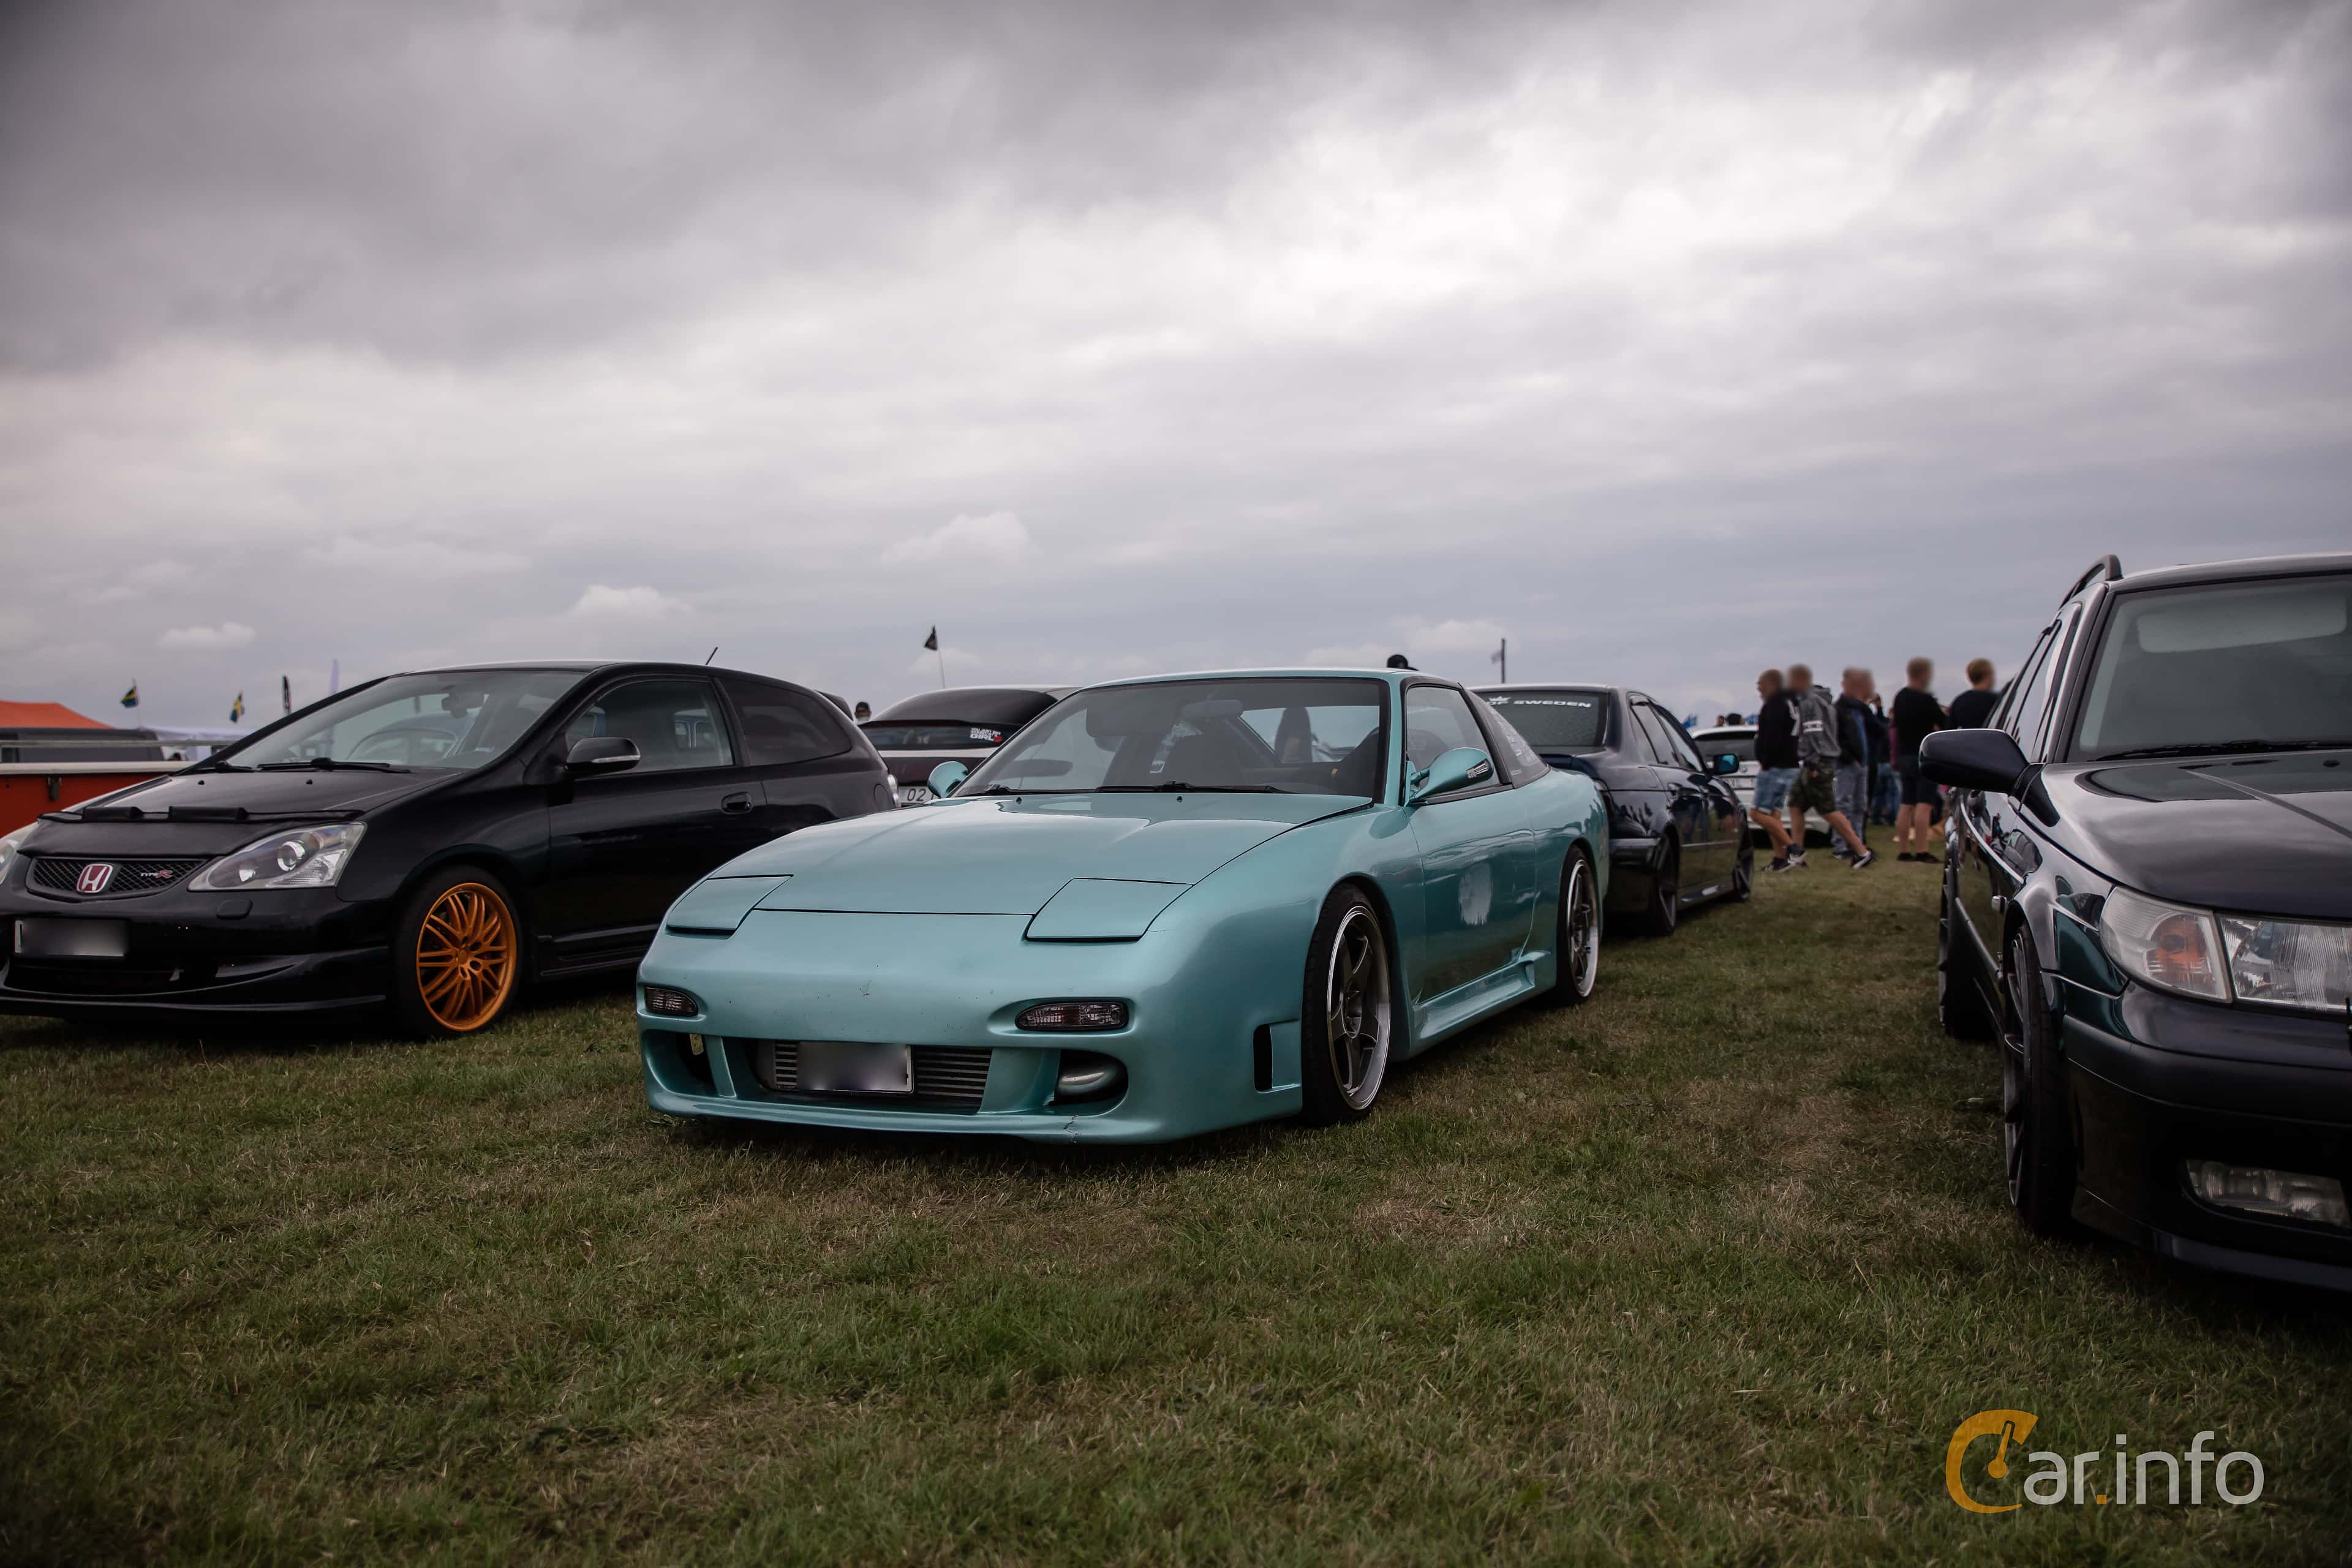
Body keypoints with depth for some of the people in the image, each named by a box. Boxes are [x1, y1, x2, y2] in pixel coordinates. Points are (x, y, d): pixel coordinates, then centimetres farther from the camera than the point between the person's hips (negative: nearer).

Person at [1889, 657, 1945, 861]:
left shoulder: (1900, 697, 11)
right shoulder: (1926, 700, -13)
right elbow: (1944, 725, -6)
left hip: (1905, 755, 8)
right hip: (1925, 756, -8)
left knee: (1907, 804, 9)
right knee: (1924, 804, -9)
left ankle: (1903, 850, 9)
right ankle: (1921, 851, -13)